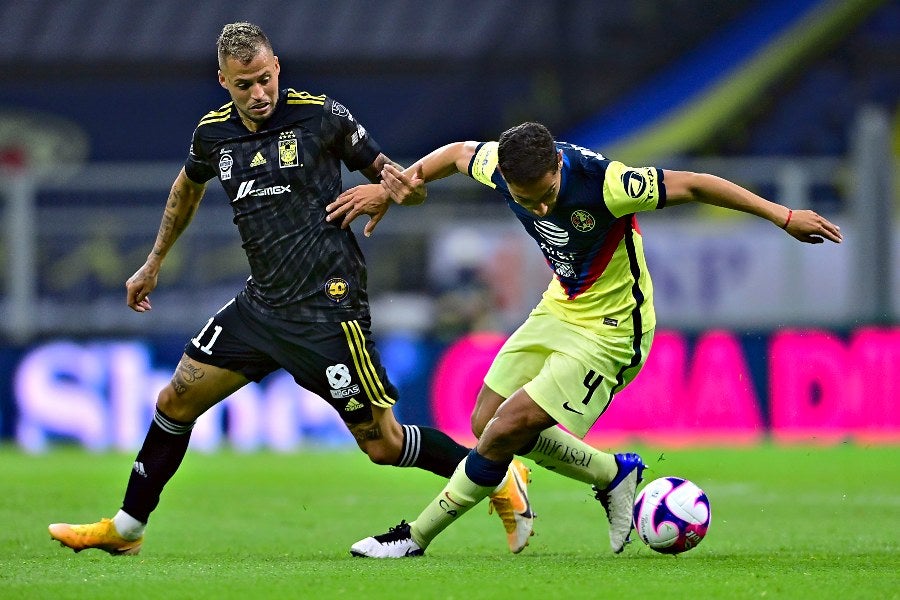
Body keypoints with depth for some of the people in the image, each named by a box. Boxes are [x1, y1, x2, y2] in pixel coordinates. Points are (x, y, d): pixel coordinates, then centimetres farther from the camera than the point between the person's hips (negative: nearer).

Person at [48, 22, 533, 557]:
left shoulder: (322, 116, -10)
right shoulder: (214, 132, 4)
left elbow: (385, 171, 2)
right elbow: (189, 186, 26)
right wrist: (154, 264, 33)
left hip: (328, 307, -6)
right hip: (261, 305, 6)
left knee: (383, 443, -6)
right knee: (175, 402, 8)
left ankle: (502, 479, 12)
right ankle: (126, 528, 23)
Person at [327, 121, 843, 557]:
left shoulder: (601, 182, -33)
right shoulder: (504, 167, -16)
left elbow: (692, 185, -25)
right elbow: (458, 153, 8)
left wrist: (784, 216, -21)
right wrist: (390, 187, 5)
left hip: (608, 333, -8)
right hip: (559, 309, 8)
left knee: (504, 432, -13)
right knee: (486, 425, 8)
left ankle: (416, 537, 3)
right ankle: (615, 474, 22)